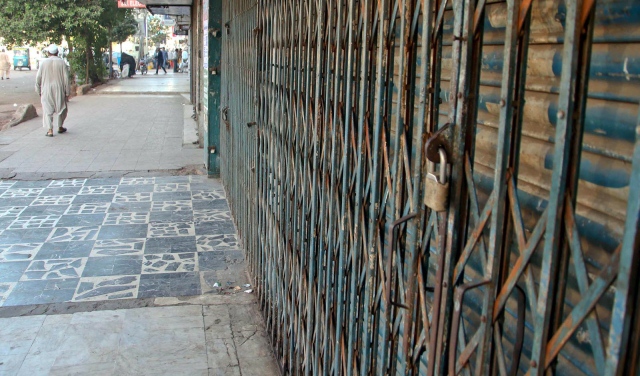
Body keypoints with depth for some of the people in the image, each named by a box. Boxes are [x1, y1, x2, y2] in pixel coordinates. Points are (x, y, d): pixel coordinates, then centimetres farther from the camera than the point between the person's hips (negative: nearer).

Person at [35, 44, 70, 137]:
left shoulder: (44, 62, -2)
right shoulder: (62, 62, -5)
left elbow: (38, 78, 2)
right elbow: (66, 78, -5)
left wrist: (39, 91, 12)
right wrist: (67, 92, 1)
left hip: (46, 91, 0)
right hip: (59, 90, 0)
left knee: (48, 110, 4)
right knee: (60, 108, 16)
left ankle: (50, 130, -3)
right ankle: (60, 127, 27)